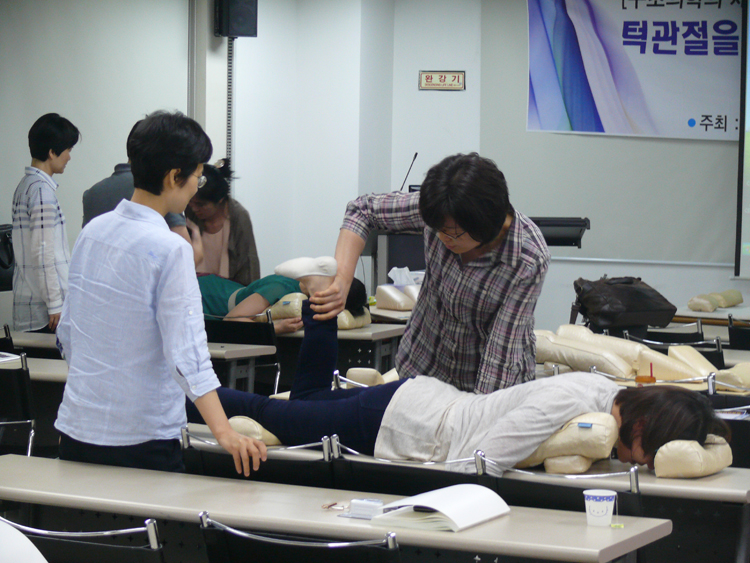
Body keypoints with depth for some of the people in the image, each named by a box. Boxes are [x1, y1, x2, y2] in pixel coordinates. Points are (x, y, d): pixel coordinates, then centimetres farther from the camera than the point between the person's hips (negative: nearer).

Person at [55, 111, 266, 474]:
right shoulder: (170, 250, -16)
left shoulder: (92, 231, 6)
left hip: (74, 430, 7)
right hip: (140, 439, -7)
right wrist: (223, 432, -28)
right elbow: (187, 352, -23)